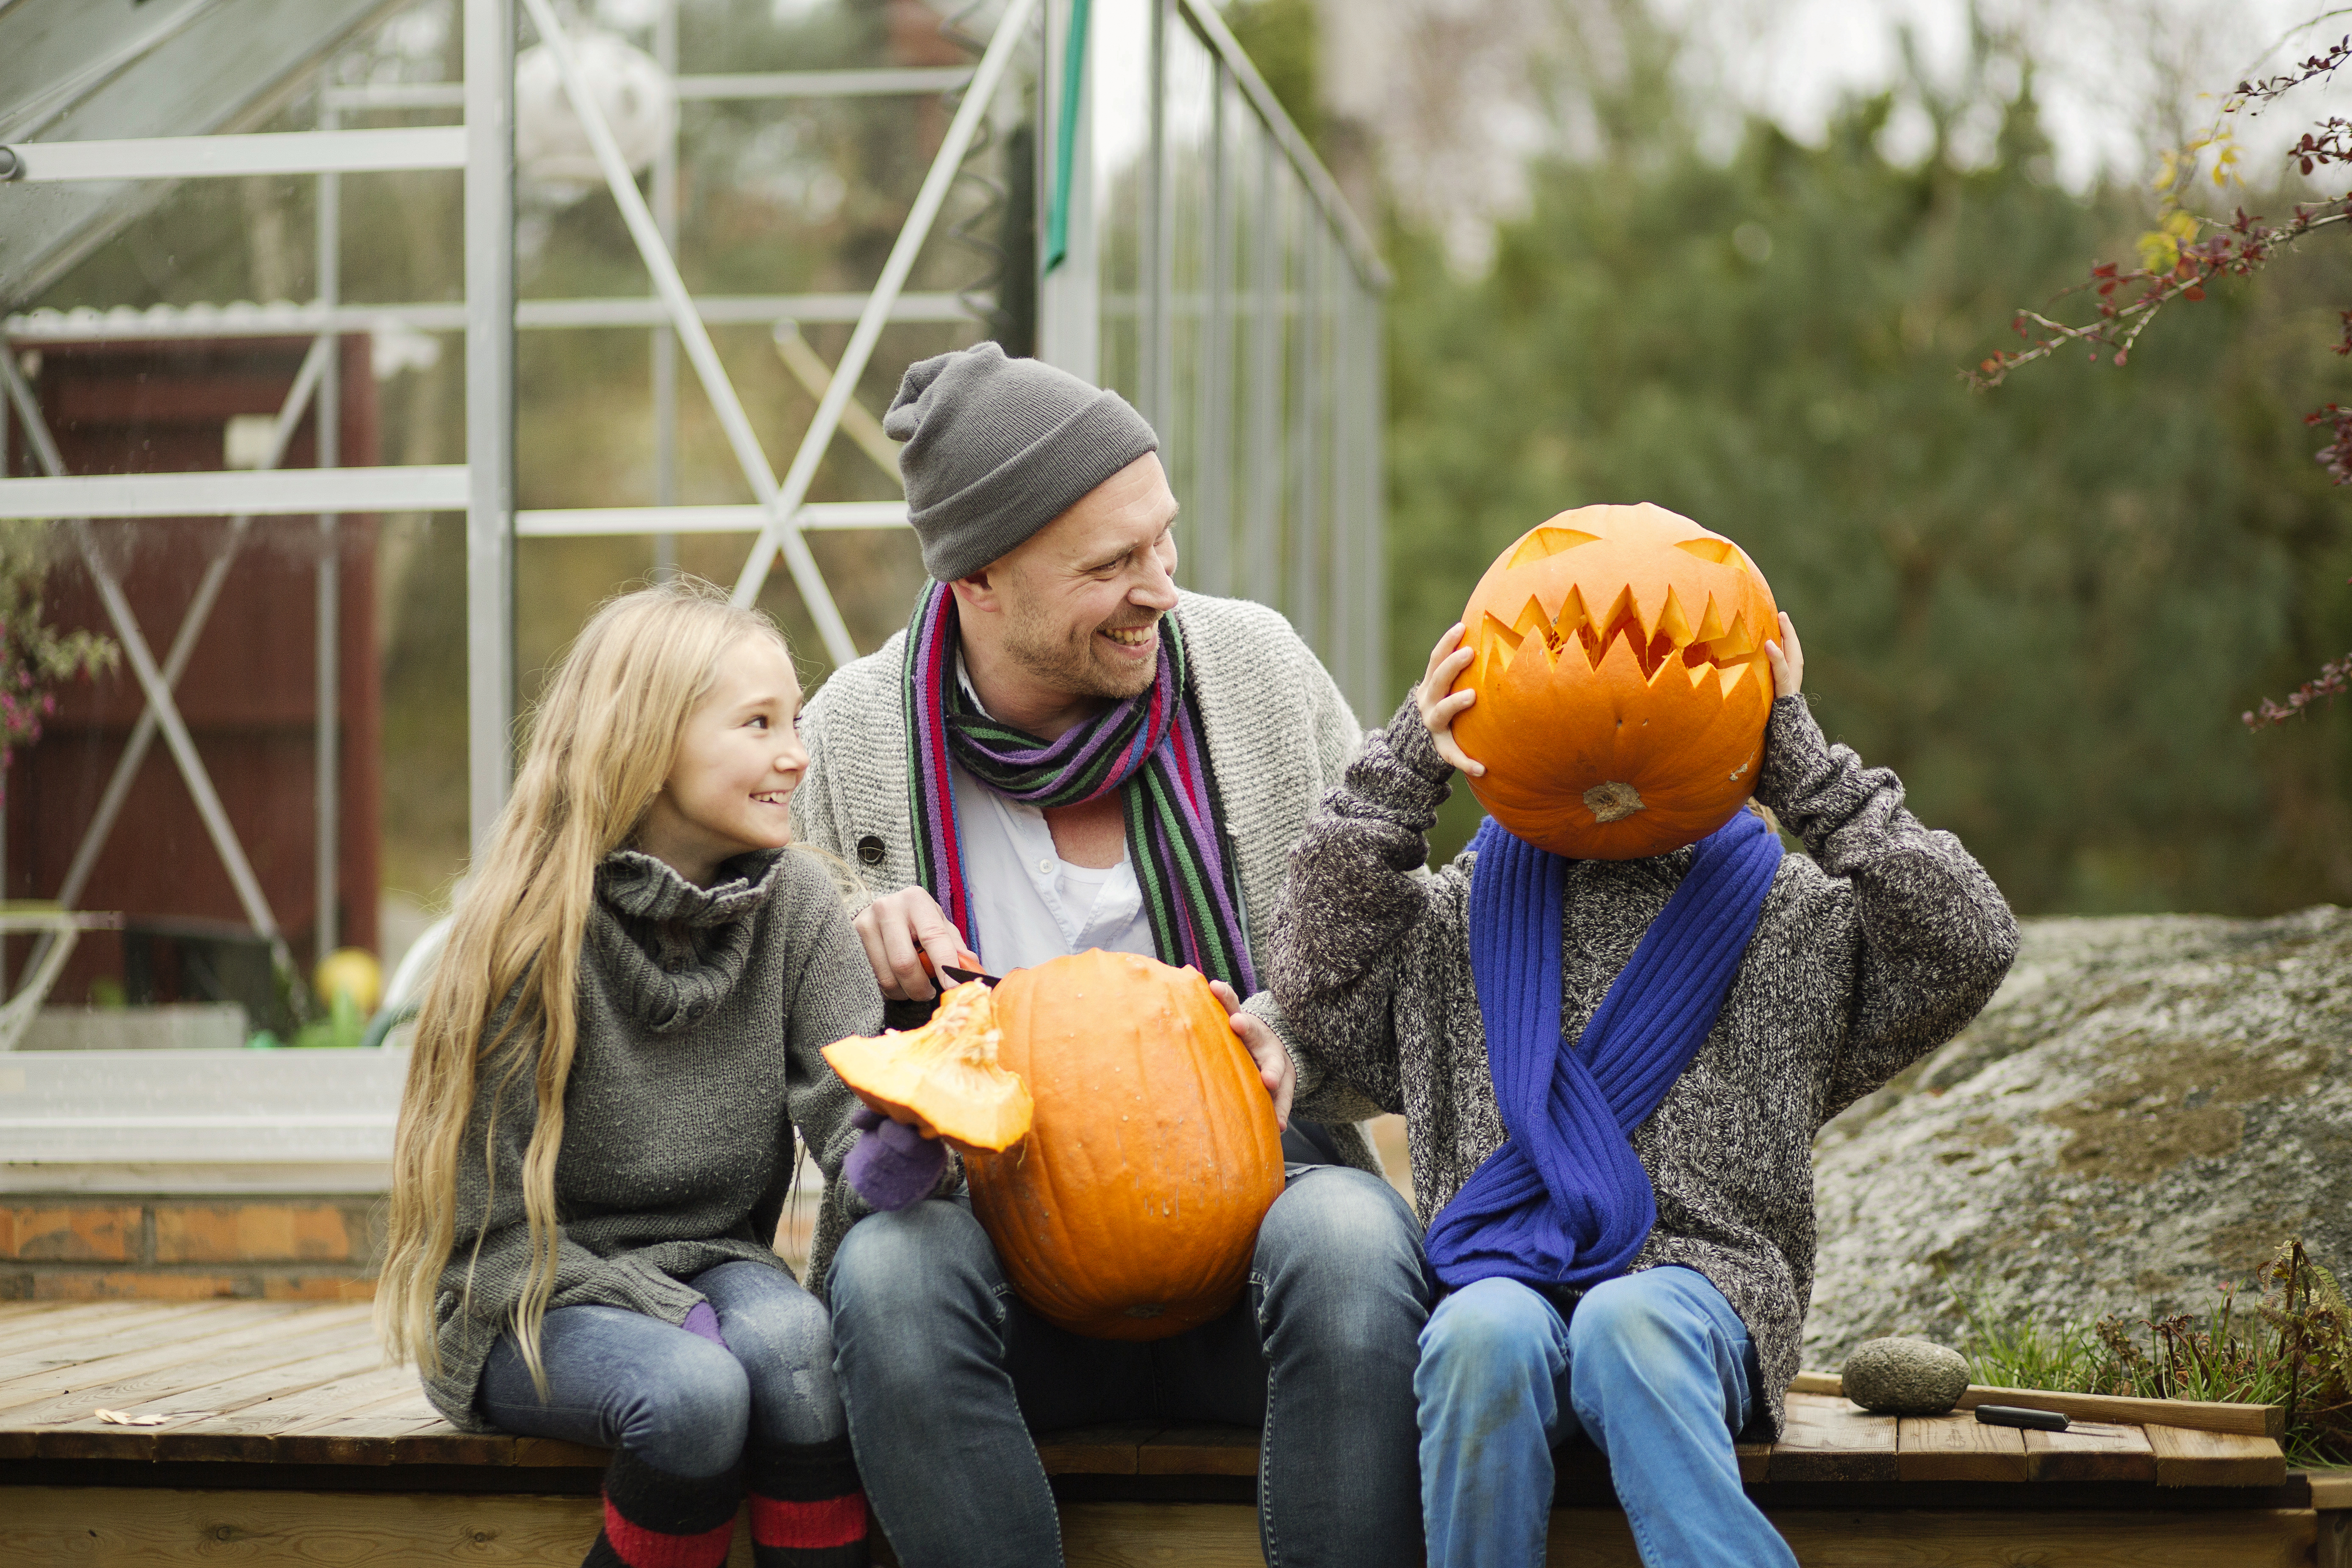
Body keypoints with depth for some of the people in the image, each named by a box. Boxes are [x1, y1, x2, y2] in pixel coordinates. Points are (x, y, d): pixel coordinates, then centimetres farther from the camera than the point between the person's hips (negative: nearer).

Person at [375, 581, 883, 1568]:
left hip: (712, 1263, 4)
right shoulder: (533, 931, -13)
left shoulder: (793, 905, -1)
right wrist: (674, 1315, -21)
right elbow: (495, 1222, -11)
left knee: (787, 1336, -31)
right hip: (526, 1303, -3)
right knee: (695, 1393, -33)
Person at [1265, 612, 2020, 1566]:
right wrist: (1404, 771, 1)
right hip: (1506, 1278, 2)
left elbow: (1965, 950, 1)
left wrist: (1806, 772, -2)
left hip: (1698, 1283, -1)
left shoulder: (1791, 912, 16)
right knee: (1485, 1336, -35)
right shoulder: (1466, 910, 20)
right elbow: (1318, 985, 6)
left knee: (1627, 1325, -37)